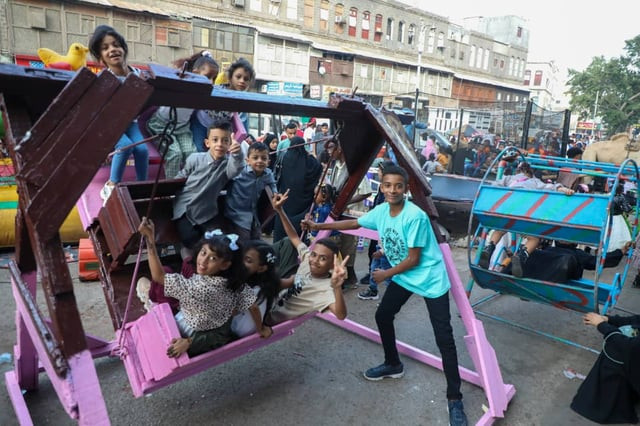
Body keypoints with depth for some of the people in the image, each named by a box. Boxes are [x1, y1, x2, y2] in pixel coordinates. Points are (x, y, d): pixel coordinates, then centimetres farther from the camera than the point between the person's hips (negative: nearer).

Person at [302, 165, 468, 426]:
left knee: (444, 339, -5)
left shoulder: (415, 216, -28)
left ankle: (454, 399, 9)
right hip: (403, 277, 7)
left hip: (431, 280, -7)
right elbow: (354, 223, 10)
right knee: (383, 316, 16)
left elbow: (413, 259, -22)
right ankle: (393, 365, 39)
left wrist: (385, 275, -9)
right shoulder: (381, 211, -6)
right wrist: (318, 226, 10)